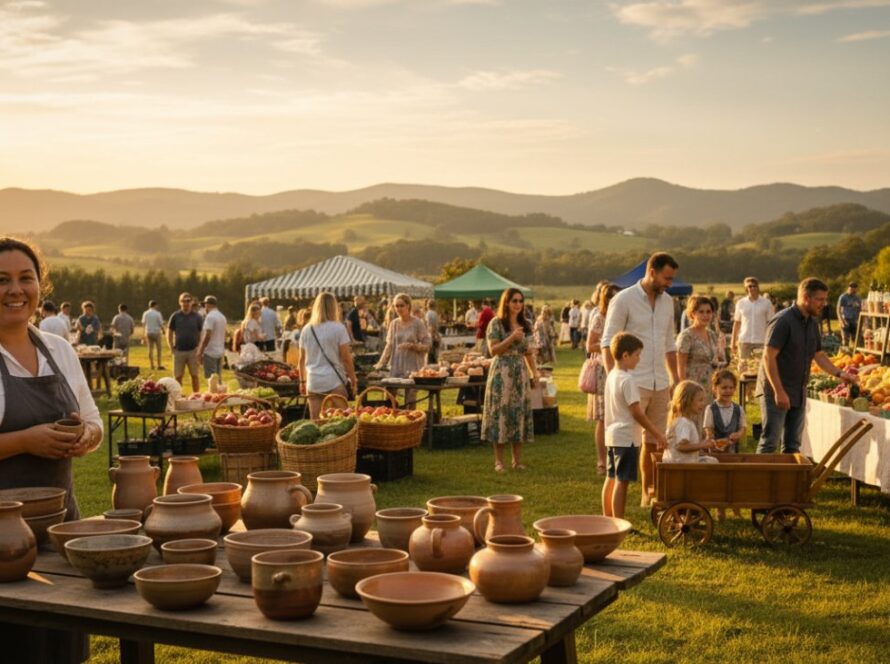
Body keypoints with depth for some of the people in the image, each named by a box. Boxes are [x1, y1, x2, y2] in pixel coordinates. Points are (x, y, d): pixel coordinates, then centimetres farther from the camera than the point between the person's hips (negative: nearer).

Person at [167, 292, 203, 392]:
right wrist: (171, 348, -1)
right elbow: (169, 333, 8)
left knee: (195, 376, 2)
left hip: (193, 350, 0)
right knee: (178, 377, 3)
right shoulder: (175, 316, 3)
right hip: (179, 351, 0)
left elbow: (201, 334, 7)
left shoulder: (197, 317, 4)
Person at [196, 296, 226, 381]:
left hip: (210, 352, -9)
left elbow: (207, 336, -20)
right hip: (220, 352, 9)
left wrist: (200, 352, -16)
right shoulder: (222, 316, 14)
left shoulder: (210, 316, -14)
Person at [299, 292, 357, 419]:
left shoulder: (307, 330, 8)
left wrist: (302, 381, 22)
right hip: (335, 382, -4)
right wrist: (353, 379, 4)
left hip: (313, 383, 4)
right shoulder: (338, 328, -4)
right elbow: (346, 358, -4)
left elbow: (302, 359, 12)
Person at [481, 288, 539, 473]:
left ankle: (517, 459, 12)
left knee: (520, 413, 5)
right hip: (502, 373, -5)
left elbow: (528, 352, 16)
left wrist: (534, 373, 9)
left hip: (520, 373, 5)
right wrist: (512, 338, -18)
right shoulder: (496, 323, -4)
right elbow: (493, 350, -9)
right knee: (501, 413, -3)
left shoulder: (525, 325, 11)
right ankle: (499, 460, 4)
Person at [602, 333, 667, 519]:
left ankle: (607, 518, 24)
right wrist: (657, 433, -10)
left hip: (612, 435, 9)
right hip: (626, 437, -9)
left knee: (611, 478, 16)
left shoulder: (611, 376, 10)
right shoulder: (627, 380, -18)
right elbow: (636, 412, -18)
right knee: (622, 481, -5)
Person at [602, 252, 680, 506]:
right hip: (633, 383, -7)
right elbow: (608, 342, -9)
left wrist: (675, 378, 16)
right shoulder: (624, 300, -8)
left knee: (654, 442, 12)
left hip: (660, 384, 7)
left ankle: (649, 492, 21)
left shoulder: (667, 301, 12)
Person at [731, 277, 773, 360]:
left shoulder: (766, 303, 2)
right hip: (744, 341, 2)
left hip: (761, 341, -2)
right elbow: (736, 323, 11)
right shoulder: (740, 303, 8)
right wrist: (733, 342, 7)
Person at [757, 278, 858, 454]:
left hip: (798, 393, 8)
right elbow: (768, 357, -19)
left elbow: (818, 355, 20)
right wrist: (779, 391, -22)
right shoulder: (782, 321, -15)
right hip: (775, 393, -8)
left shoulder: (813, 322, 11)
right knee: (770, 443, -6)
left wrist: (839, 373, 5)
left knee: (792, 446, 11)